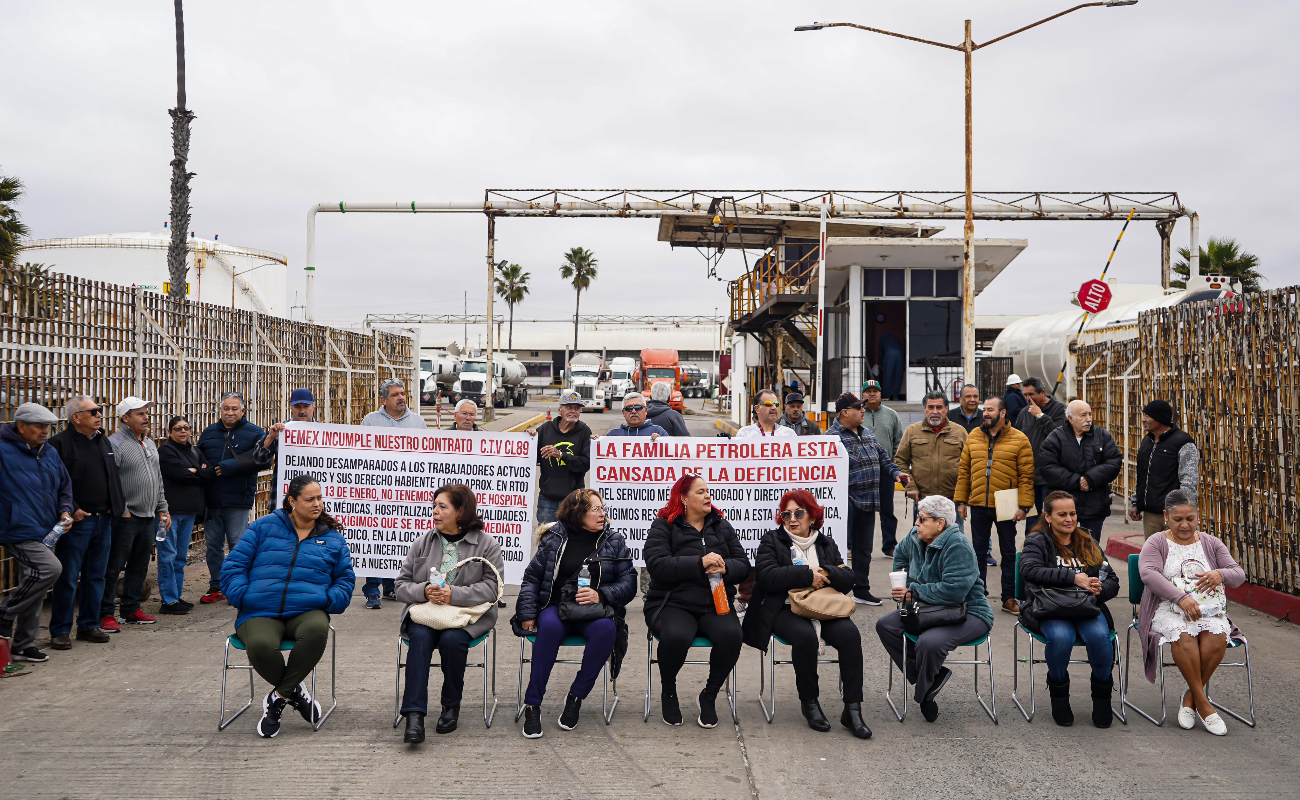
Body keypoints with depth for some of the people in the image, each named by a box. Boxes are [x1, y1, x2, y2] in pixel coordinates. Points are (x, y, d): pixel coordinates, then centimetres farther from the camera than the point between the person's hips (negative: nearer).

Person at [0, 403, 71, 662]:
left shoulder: (50, 453, 12)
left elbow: (65, 486, 22)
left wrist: (64, 510, 5)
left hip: (42, 533, 8)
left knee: (33, 587, 12)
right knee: (50, 568, -24)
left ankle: (23, 645, 22)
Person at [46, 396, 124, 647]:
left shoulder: (103, 441, 15)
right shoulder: (60, 443, -9)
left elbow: (114, 477, 21)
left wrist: (117, 507, 11)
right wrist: (71, 510, -18)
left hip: (104, 520, 7)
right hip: (77, 522, -7)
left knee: (96, 577, 13)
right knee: (68, 578, -1)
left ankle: (89, 625, 23)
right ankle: (60, 631, 8)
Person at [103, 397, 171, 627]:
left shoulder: (150, 444, 16)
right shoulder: (115, 443, -11)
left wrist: (162, 509, 17)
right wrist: (122, 510, -18)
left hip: (149, 517, 8)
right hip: (126, 518, -8)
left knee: (140, 566, 14)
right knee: (113, 567, -2)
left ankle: (131, 610, 24)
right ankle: (105, 614, 5)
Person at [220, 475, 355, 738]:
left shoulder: (333, 538, 16)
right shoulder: (264, 527, 12)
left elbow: (346, 579, 20)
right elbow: (233, 566, 10)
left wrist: (329, 600, 0)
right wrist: (243, 596, -6)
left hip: (307, 611, 1)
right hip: (261, 613, -1)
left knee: (317, 630, -37)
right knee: (261, 646, -36)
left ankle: (278, 697, -16)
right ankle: (293, 690, -2)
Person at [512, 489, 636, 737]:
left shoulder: (615, 542, 10)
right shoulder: (554, 538, 7)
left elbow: (629, 583, 4)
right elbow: (532, 577, 7)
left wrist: (601, 595, -13)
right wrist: (527, 614, -5)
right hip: (556, 606, -1)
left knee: (606, 629, -34)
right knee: (550, 626, -36)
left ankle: (576, 697, -18)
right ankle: (532, 704, -27)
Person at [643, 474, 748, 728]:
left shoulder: (722, 526, 17)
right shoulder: (663, 526, 3)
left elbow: (743, 565, 11)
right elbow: (657, 564, -13)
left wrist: (724, 567, -13)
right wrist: (700, 563, -20)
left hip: (715, 604, 3)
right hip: (673, 603, -3)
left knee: (731, 635, -29)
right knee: (676, 636, -35)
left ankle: (709, 696, -3)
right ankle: (668, 691, -2)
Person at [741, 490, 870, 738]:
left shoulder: (826, 543, 19)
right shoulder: (772, 540, 7)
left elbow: (848, 580, 9)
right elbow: (767, 577, -11)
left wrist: (825, 573, -12)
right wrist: (808, 575, -12)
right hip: (785, 609, -3)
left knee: (850, 633, -25)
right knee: (805, 635, -34)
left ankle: (852, 709, -20)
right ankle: (809, 703, -13)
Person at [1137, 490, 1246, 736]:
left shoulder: (1211, 543, 16)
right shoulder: (1156, 543, 5)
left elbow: (1239, 574, 8)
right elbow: (1148, 574, -14)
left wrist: (1221, 575, -17)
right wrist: (1181, 598, -27)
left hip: (1208, 609, 3)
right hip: (1168, 608, -3)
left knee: (1217, 635, -31)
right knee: (1183, 635, -36)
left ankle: (1190, 697, -14)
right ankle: (1202, 702, -23)